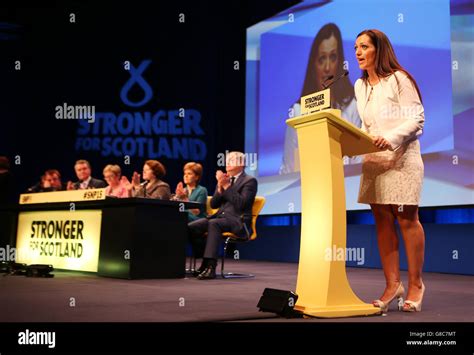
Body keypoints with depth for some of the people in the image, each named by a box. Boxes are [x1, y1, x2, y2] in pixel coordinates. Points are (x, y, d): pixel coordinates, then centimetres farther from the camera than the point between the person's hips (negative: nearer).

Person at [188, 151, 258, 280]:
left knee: (213, 223, -37)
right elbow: (213, 204, 14)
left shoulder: (250, 181, 0)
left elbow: (241, 203, -15)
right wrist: (220, 188, -3)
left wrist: (226, 186, -14)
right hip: (220, 216, 7)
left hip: (238, 220, -6)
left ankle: (210, 266, -39)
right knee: (191, 227, -18)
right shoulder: (224, 180, 19)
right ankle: (204, 263, -11)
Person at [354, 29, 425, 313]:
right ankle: (393, 284, 9)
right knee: (383, 221, 3)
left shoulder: (399, 79, -5)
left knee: (407, 219, -3)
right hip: (373, 159, 6)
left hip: (401, 157, -6)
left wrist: (391, 138, -23)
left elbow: (417, 119, -10)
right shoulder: (360, 86, 15)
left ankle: (416, 284, 9)